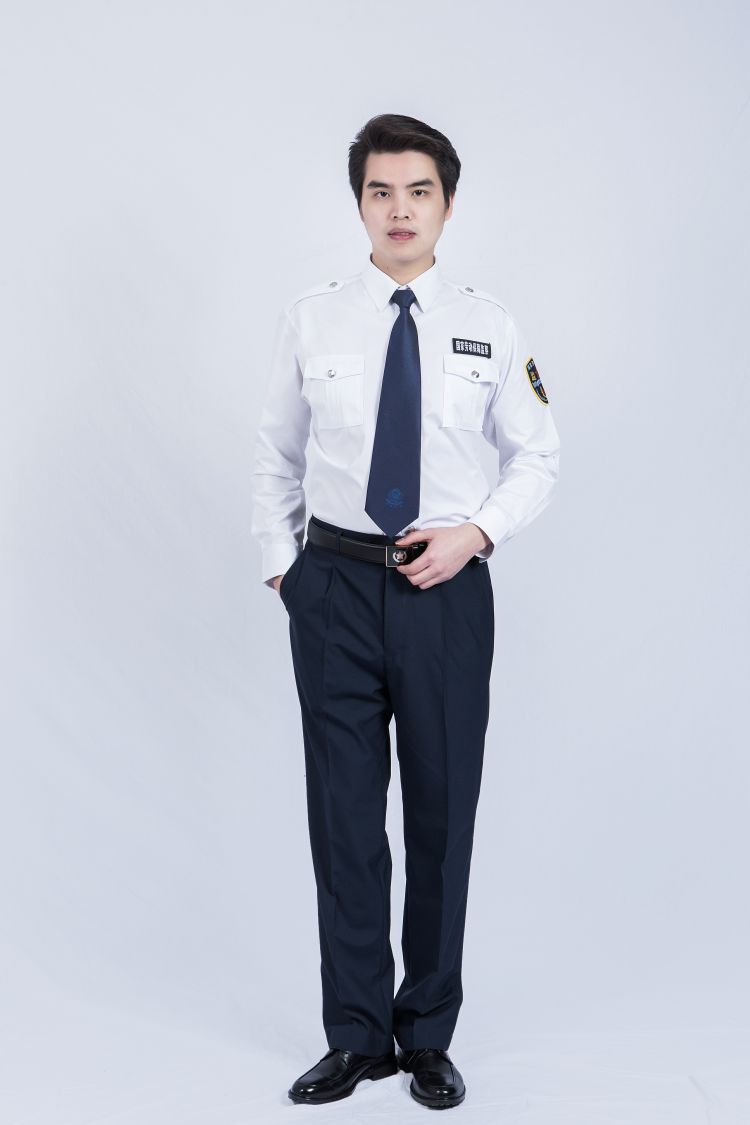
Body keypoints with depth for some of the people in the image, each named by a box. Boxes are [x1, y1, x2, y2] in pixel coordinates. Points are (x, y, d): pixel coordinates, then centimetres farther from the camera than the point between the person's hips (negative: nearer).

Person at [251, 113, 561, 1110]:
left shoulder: (488, 326, 1)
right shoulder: (311, 319, 2)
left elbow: (538, 455, 8)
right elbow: (276, 456, 12)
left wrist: (478, 531, -8)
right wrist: (280, 564, 5)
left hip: (446, 586, 0)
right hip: (335, 587, 0)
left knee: (443, 813, 8)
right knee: (343, 813, 7)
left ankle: (430, 1036, 25)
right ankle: (357, 1036, 23)